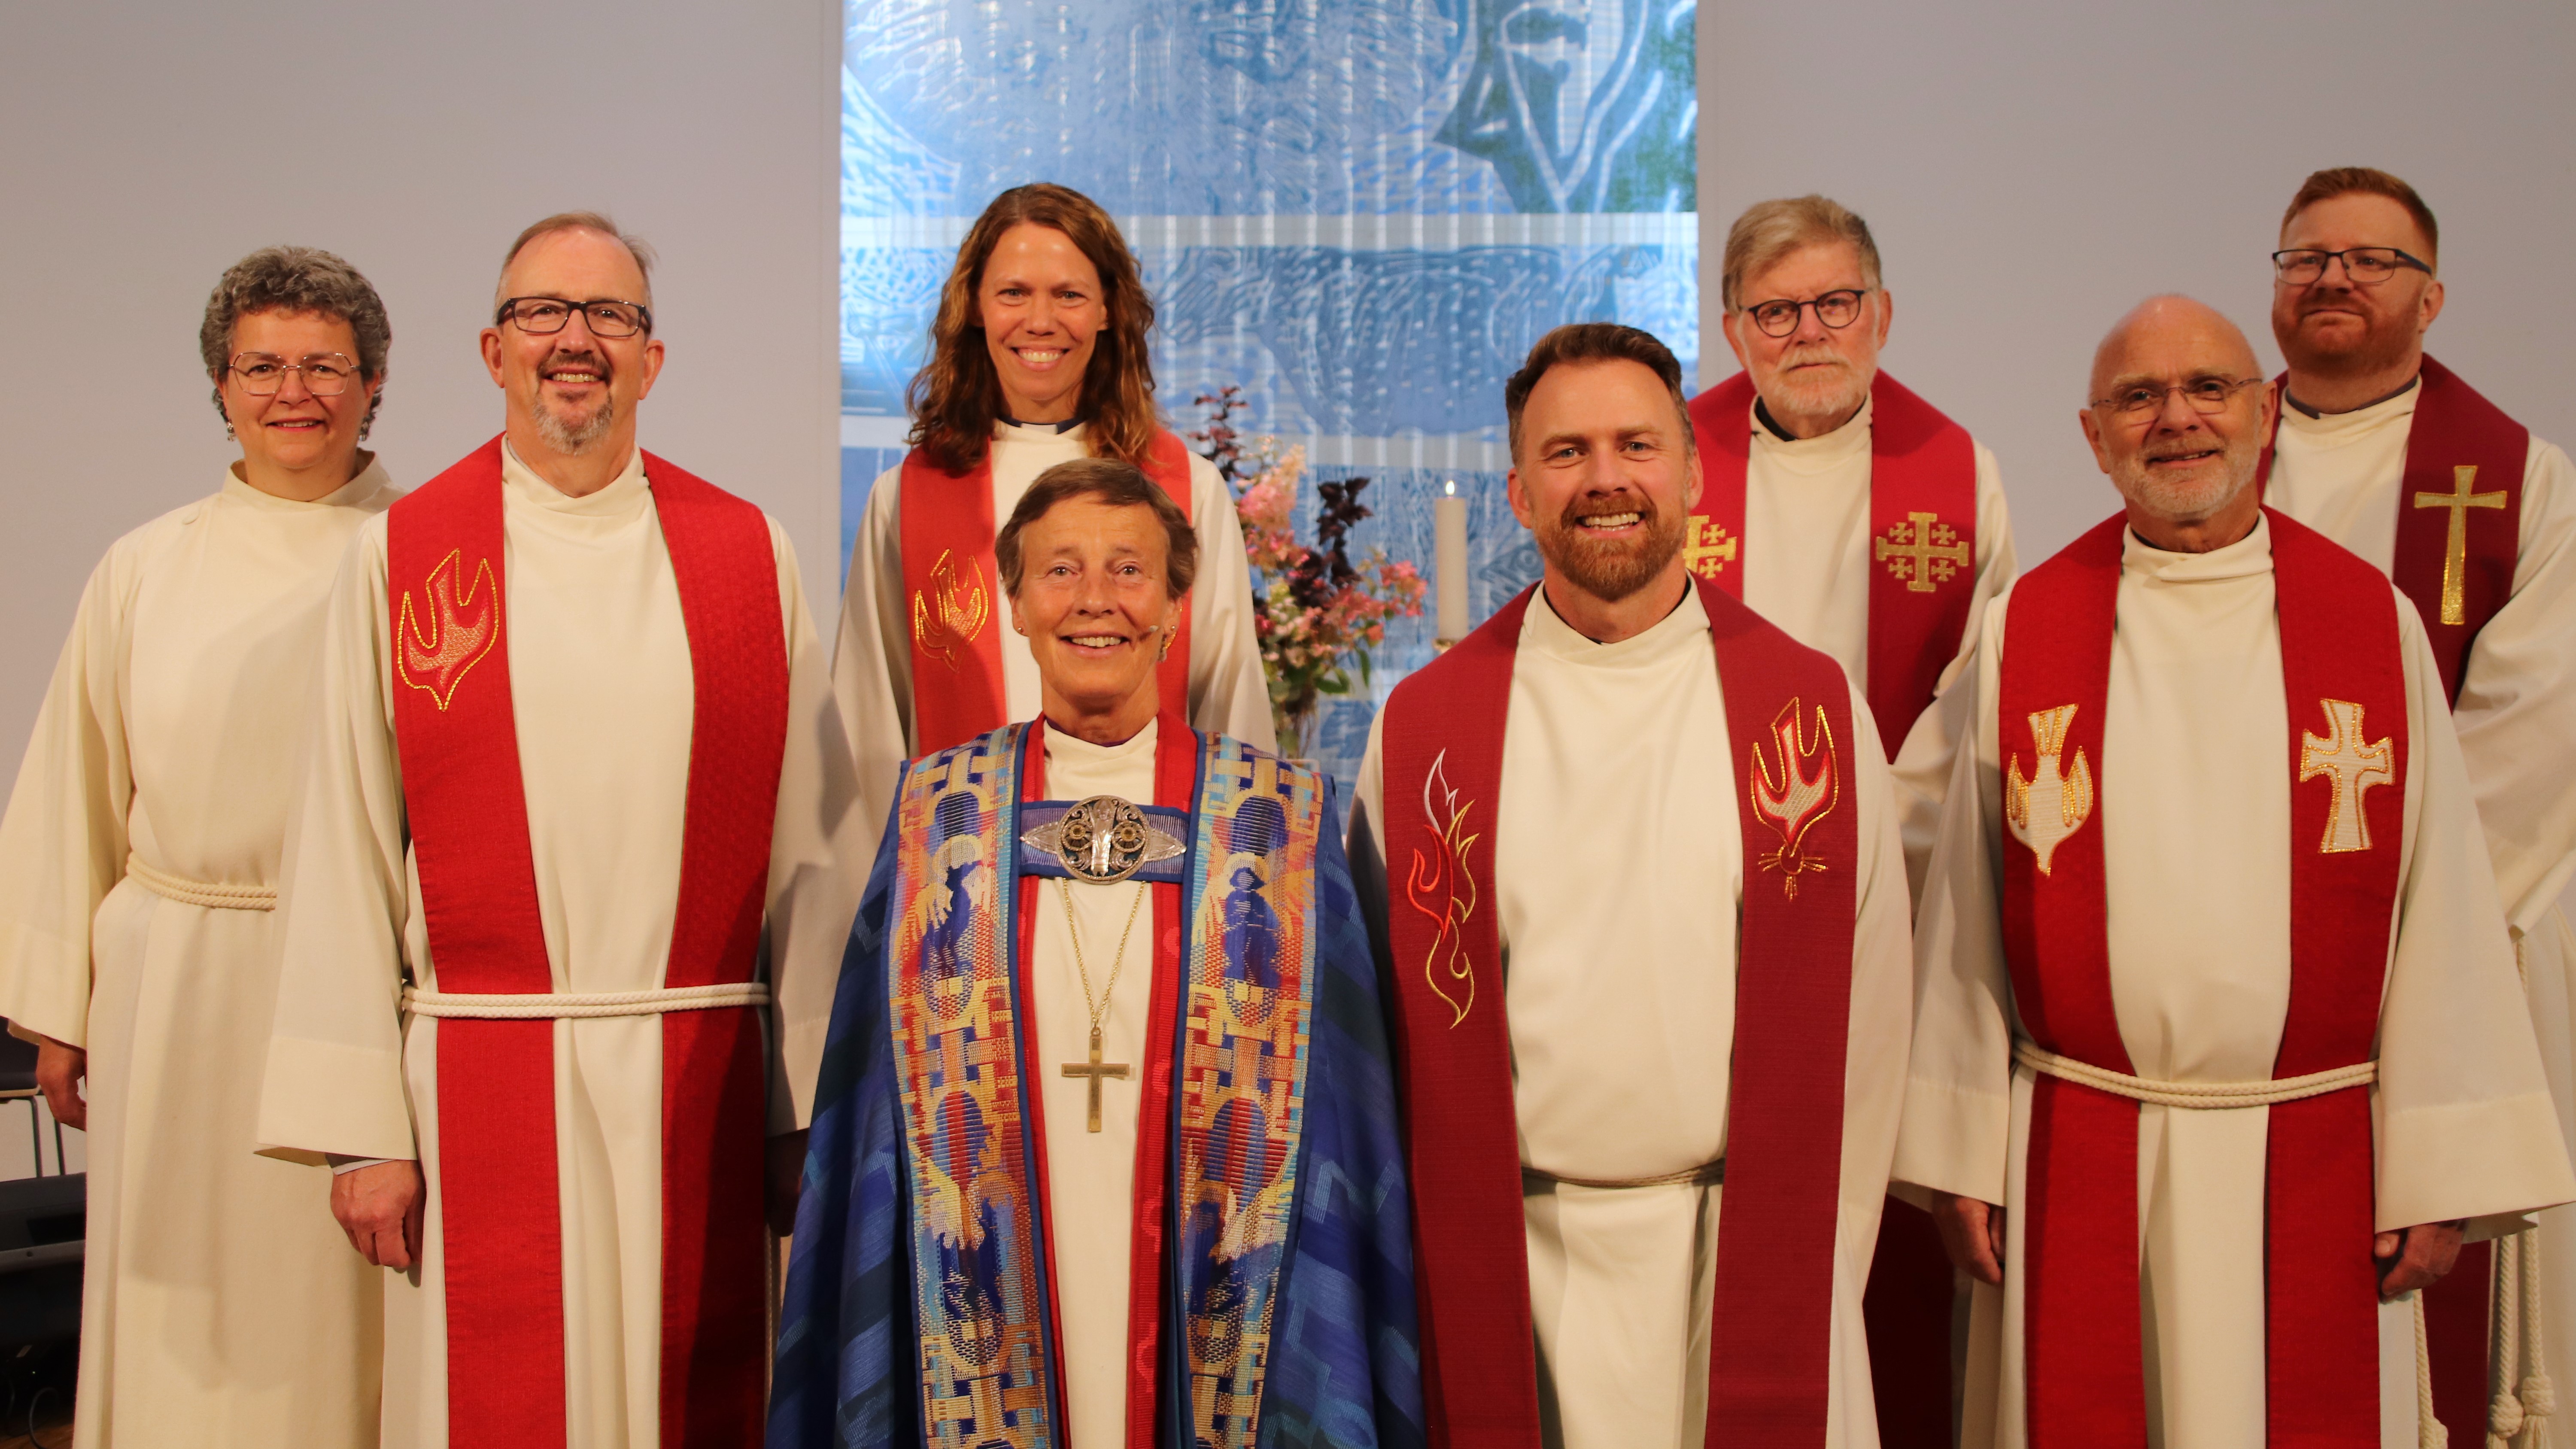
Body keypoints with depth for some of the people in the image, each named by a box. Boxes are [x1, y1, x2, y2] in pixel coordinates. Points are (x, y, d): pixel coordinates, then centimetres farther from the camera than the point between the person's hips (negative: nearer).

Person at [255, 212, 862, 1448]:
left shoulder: (749, 557, 5)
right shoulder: (398, 558, 3)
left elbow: (805, 846, 3)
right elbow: (345, 856, 0)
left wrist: (809, 1101, 1)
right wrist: (358, 1126, -4)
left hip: (699, 1088, 1)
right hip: (478, 1083, -1)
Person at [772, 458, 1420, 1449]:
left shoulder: (1285, 824, -3)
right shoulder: (935, 816, 1)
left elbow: (1337, 1113, 0)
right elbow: (878, 1103, 5)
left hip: (1208, 1348, 0)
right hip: (987, 1360, 1)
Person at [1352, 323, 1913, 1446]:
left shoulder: (1814, 710, 0)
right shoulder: (1425, 727, 0)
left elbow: (1859, 1018, 0)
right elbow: (1402, 1028, 3)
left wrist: (1818, 1274, -1)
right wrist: (1432, 1264, 1)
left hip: (1745, 1255, 0)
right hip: (1514, 1264, 0)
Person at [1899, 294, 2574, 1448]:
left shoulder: (2379, 627, 1)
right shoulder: (2023, 635, 0)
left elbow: (2438, 906, 0)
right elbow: (1967, 909, 1)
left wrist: (2440, 1174, -2)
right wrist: (1959, 1156, 0)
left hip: (2315, 1163, 0)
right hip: (2077, 1166, 0)